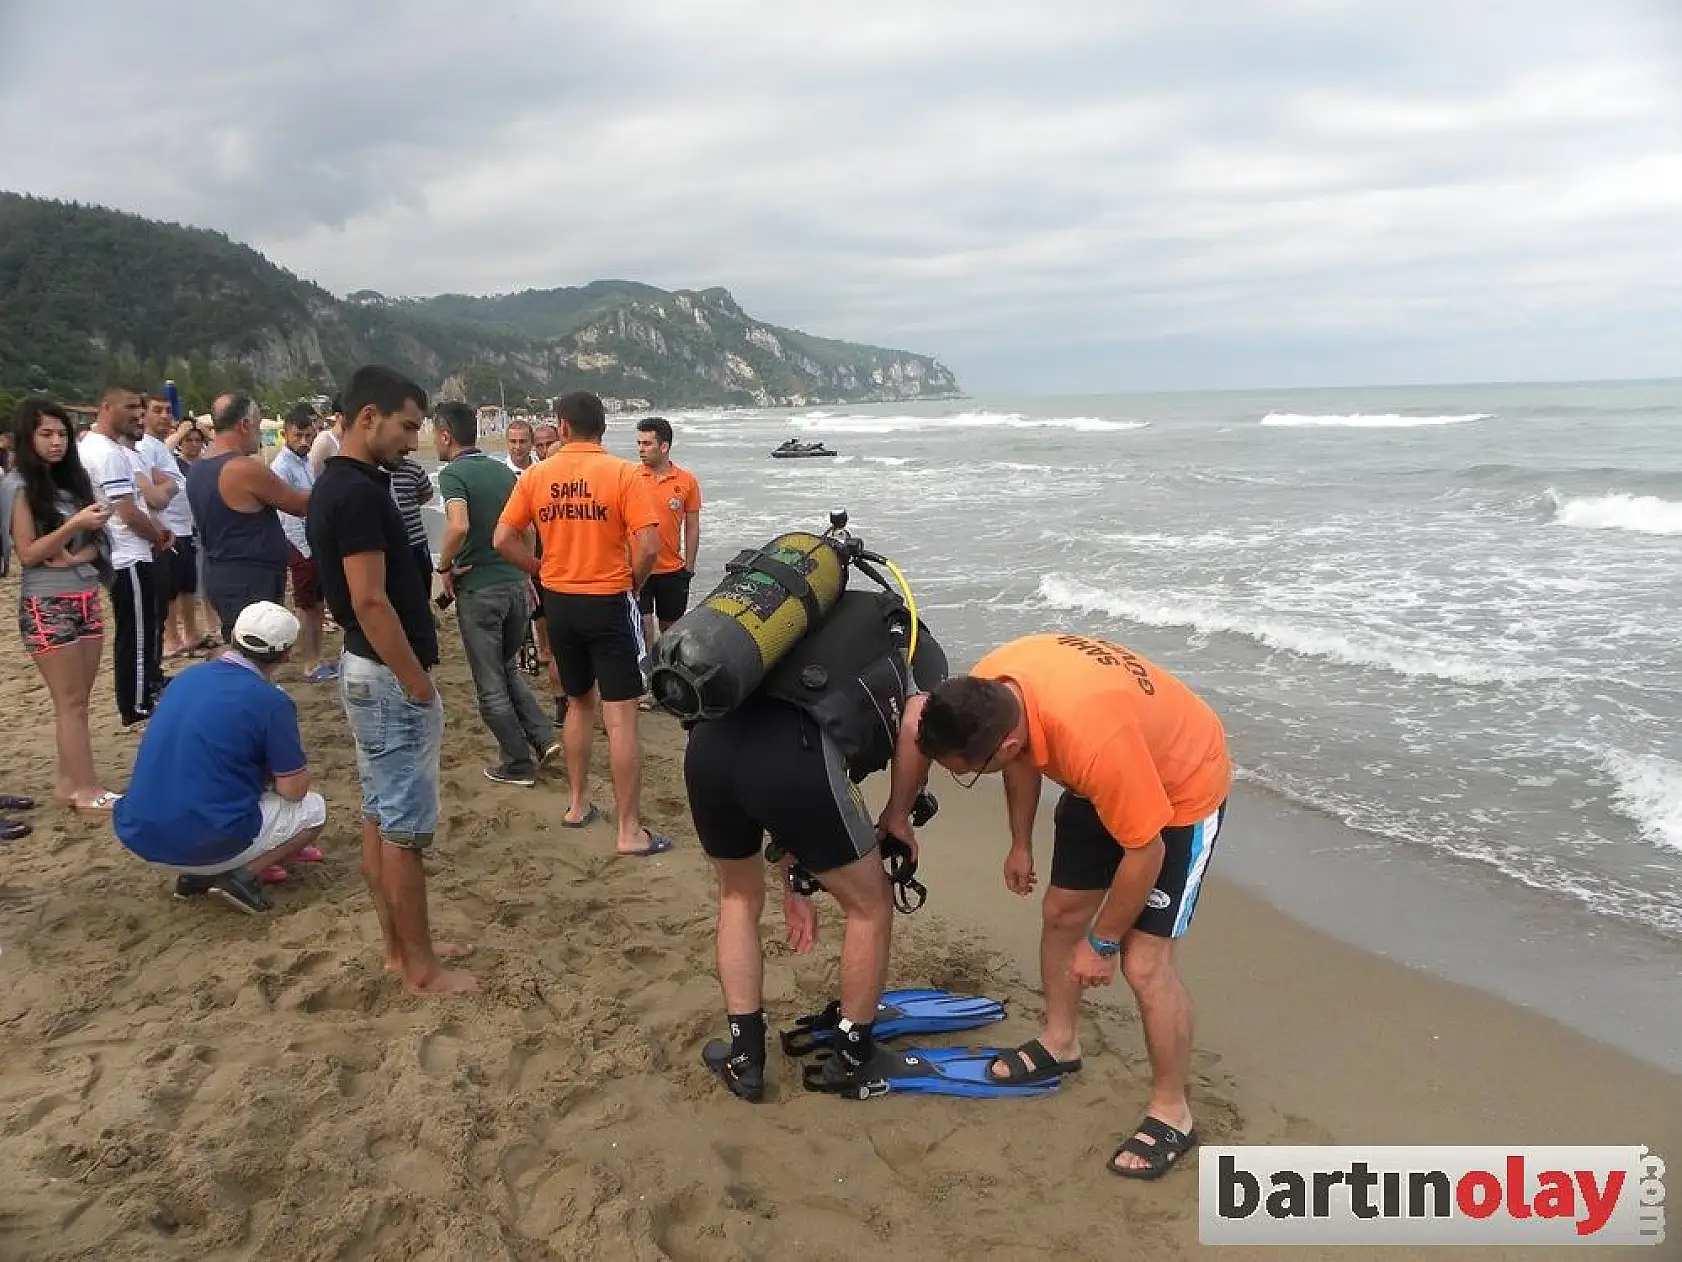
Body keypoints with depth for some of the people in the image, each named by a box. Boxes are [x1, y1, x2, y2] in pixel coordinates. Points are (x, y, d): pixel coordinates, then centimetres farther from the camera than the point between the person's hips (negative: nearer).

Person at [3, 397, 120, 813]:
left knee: (78, 700, 8)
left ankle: (69, 782, 15)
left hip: (86, 599, 6)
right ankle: (86, 789, 2)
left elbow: (96, 541, 10)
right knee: (70, 701, -3)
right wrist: (75, 525, -22)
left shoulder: (72, 479, 10)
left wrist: (75, 555, -10)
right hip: (47, 606, -6)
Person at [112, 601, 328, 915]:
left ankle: (195, 873, 14)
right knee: (314, 809, 16)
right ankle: (244, 874, -4)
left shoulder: (187, 677, 9)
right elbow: (293, 790, -6)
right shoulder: (271, 701, -12)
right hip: (205, 843, -6)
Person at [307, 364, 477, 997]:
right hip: (391, 678, -10)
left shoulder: (336, 485, 11)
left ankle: (400, 946, 27)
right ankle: (420, 968, 10)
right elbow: (370, 602, -24)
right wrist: (419, 685, -18)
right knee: (405, 828, -1)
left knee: (380, 818, 15)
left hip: (369, 672, 10)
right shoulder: (358, 492, -20)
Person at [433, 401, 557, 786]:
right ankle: (544, 737, 12)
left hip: (478, 590, -6)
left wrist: (444, 566, -13)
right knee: (508, 669, 24)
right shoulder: (503, 470, 8)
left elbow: (458, 526, -29)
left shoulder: (453, 473, -13)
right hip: (516, 584, 7)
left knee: (490, 684, 7)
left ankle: (519, 763, 15)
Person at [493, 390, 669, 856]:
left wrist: (544, 570, 11)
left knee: (579, 702, 22)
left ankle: (578, 805, 31)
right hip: (608, 604, -4)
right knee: (620, 717, -1)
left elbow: (503, 539, 0)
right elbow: (648, 544, -18)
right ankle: (630, 830, 2)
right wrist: (632, 584, -1)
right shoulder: (622, 473, -11)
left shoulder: (536, 476, 0)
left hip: (558, 603, 5)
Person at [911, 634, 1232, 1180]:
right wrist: (1020, 844, 13)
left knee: (1144, 962, -10)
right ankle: (1059, 1042, 37)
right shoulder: (985, 691, -22)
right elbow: (1023, 761, 2)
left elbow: (1145, 850, -30)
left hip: (1185, 786, -7)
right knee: (1060, 912, 14)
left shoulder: (1093, 738, -44)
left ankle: (1171, 1114, 11)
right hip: (1107, 781, 7)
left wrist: (1102, 944, -16)